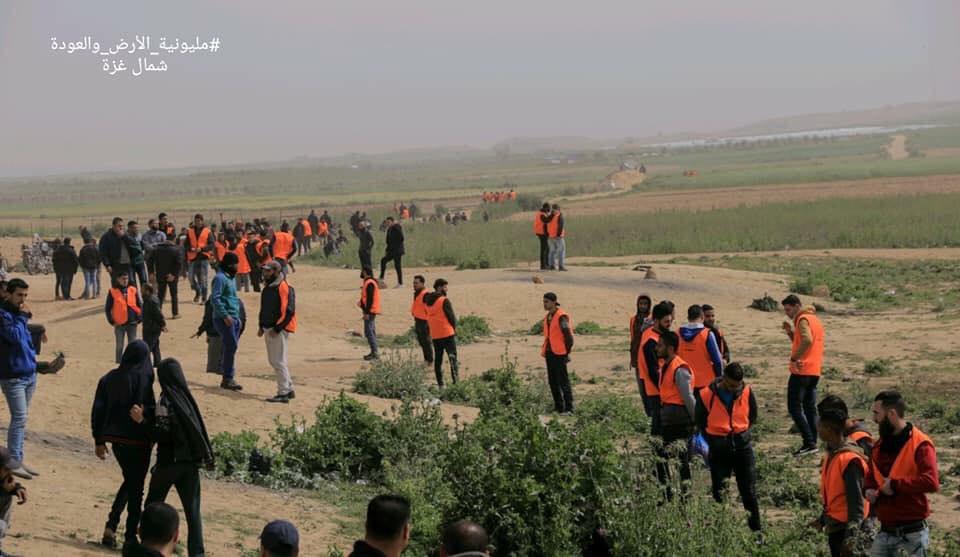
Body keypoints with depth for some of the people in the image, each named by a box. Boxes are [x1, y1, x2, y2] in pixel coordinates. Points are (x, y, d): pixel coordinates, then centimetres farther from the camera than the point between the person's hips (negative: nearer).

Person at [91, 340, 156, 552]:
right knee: (136, 487, 7)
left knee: (130, 481, 23)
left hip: (116, 438, 5)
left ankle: (111, 527, 12)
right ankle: (130, 536, 10)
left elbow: (98, 411, 6)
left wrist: (99, 441, 12)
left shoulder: (110, 378, 4)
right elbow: (151, 409, -19)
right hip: (138, 440, -5)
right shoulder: (145, 377, -12)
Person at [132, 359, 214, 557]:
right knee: (192, 510, 4)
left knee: (153, 504, 13)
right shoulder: (187, 397, 4)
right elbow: (199, 429, 10)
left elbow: (162, 434, -18)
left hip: (169, 462, -5)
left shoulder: (166, 401, -14)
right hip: (190, 461, 5)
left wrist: (142, 420, -15)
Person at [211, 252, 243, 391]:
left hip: (234, 318, 9)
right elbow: (215, 299, -18)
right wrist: (225, 315, -22)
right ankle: (228, 379, -6)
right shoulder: (220, 278, -11)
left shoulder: (231, 278, 18)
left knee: (231, 348, 9)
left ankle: (227, 378, 14)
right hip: (224, 319, -9)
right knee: (231, 347, -10)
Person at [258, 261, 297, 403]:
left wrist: (277, 329, -21)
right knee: (273, 360, 14)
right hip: (268, 329, 10)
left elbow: (289, 311, -20)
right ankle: (289, 389, 24)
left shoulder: (285, 288, -15)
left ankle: (283, 394, -3)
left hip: (279, 330, -10)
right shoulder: (267, 288, 14)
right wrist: (261, 326, 14)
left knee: (278, 361, -8)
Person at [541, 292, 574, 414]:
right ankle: (558, 407, 17)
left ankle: (568, 408, -2)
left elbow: (568, 335, -14)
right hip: (549, 353, 9)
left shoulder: (561, 317, -13)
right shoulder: (547, 317, 13)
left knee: (563, 381, -6)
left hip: (559, 354, -9)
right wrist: (544, 350, 13)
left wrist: (567, 352, -10)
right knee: (552, 381, 10)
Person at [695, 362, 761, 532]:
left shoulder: (747, 392, -7)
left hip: (743, 446, 1)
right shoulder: (706, 395, -14)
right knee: (719, 493, 5)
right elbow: (700, 422, 1)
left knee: (749, 492, 5)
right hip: (718, 450, -1)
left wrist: (743, 433, 4)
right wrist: (713, 441, 0)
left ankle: (756, 531, 13)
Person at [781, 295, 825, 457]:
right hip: (814, 371, 9)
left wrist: (794, 358, -22)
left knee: (794, 408, -5)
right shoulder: (814, 319, 18)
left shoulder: (803, 319, -12)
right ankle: (812, 443, 11)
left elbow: (807, 340, -30)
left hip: (802, 371, -9)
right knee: (810, 408, 12)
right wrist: (791, 332, 10)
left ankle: (809, 443, -12)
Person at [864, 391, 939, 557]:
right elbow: (871, 476, 24)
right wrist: (868, 490, 1)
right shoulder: (879, 446, 10)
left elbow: (932, 482, -28)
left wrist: (895, 484, -23)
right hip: (886, 531, 7)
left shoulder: (920, 444, -14)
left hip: (913, 532, -7)